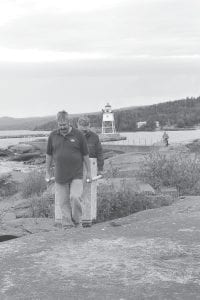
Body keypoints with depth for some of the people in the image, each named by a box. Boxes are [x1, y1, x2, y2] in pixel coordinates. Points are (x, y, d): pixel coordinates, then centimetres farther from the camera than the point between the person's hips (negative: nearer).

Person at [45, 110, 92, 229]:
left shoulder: (78, 135, -3)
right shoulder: (53, 136, 5)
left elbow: (85, 155, 3)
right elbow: (49, 155, 14)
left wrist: (89, 172, 4)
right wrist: (48, 172, 16)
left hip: (76, 175, -3)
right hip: (60, 176, 3)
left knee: (75, 198, -16)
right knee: (63, 202, 3)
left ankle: (77, 221, 6)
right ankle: (67, 225, 13)